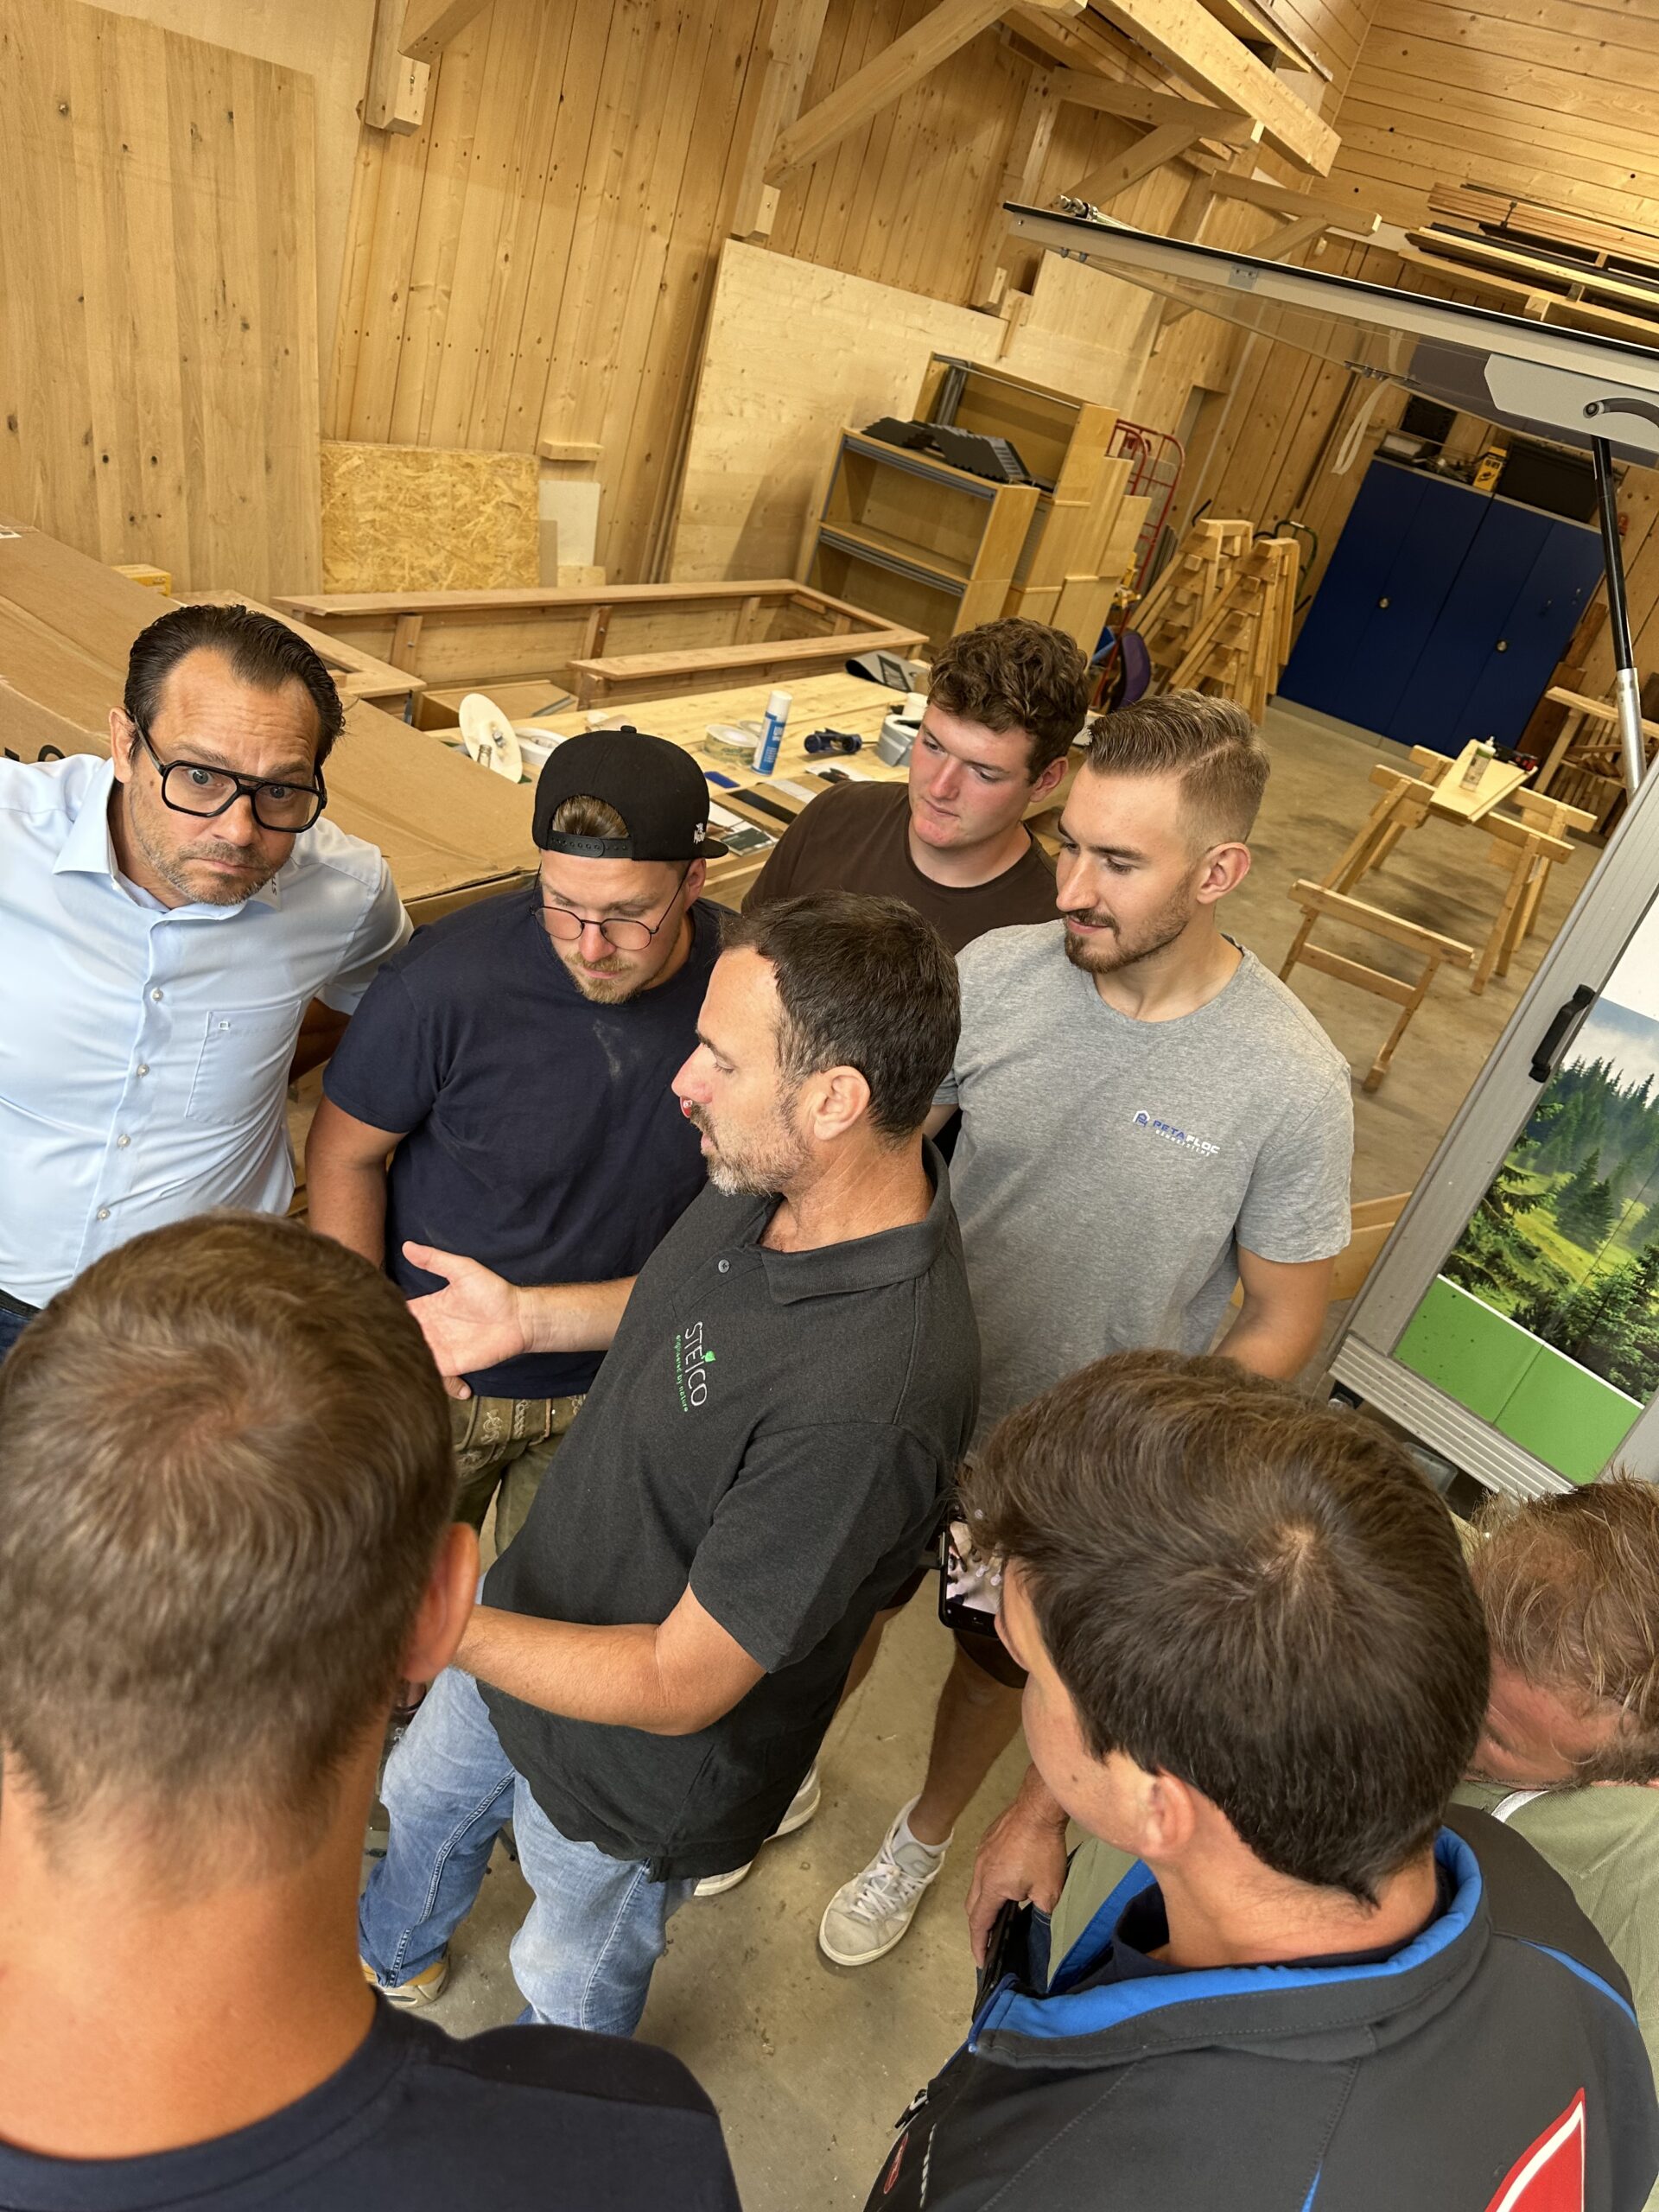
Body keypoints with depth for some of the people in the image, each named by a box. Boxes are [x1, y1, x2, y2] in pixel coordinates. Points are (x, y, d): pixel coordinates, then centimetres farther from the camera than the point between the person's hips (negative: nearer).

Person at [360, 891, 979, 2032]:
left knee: (572, 1990, 29)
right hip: (536, 1617, 7)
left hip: (641, 1766, -6)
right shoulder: (781, 1181, -18)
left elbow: (678, 1685, -33)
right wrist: (529, 1316, -5)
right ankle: (391, 1955, 70)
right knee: (423, 1797, 36)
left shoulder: (870, 1399, -44)